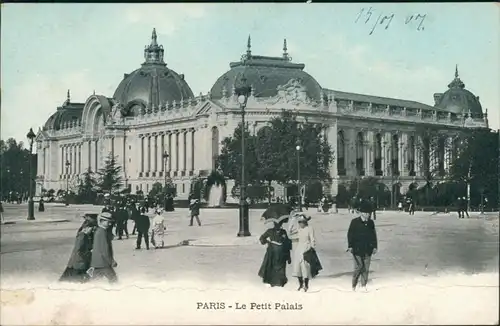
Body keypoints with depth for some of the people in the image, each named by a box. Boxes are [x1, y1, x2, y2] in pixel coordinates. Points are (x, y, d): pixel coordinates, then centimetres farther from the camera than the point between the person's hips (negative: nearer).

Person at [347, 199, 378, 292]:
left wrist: (374, 247, 9)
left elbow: (374, 235, 13)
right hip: (357, 249, -4)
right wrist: (350, 246, -8)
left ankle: (364, 285, 15)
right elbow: (350, 234, -3)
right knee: (358, 267, -6)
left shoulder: (371, 222, 9)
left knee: (366, 268, 4)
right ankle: (354, 285, 8)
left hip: (367, 249, 4)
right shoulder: (355, 222, -3)